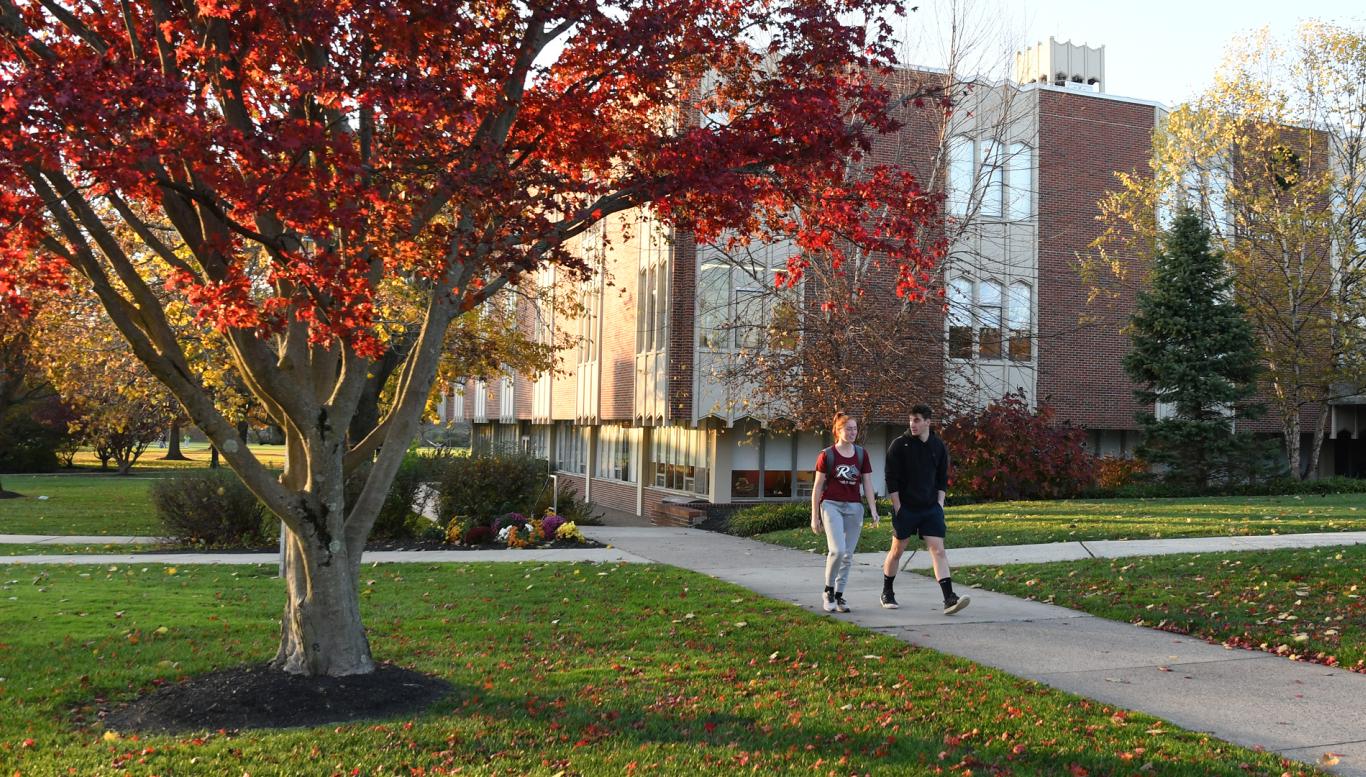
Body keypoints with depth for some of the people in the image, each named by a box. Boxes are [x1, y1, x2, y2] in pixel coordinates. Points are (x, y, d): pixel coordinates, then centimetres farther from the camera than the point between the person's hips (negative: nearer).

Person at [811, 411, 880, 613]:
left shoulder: (861, 454, 6)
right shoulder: (827, 455, -3)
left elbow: (867, 485, 8)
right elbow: (817, 487, 0)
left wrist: (874, 511, -1)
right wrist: (814, 516, -1)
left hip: (854, 507, 4)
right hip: (831, 505, -4)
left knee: (848, 555, 6)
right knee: (837, 550, -18)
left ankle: (839, 595, 17)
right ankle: (828, 590, 1)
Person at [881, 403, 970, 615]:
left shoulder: (939, 446, 5)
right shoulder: (899, 445, -6)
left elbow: (942, 478, 14)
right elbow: (891, 479, -6)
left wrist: (940, 503, 4)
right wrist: (898, 507, -10)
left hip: (931, 508, 2)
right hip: (905, 508, -2)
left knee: (938, 550, -8)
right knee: (897, 550, 8)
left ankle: (949, 599, -13)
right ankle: (887, 593, 26)